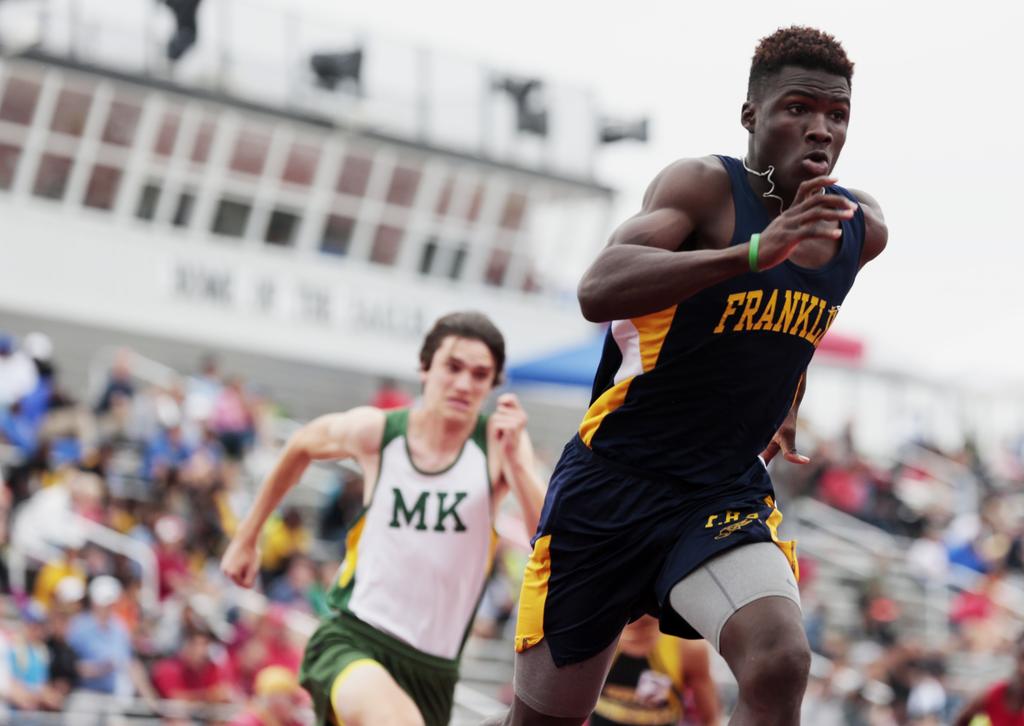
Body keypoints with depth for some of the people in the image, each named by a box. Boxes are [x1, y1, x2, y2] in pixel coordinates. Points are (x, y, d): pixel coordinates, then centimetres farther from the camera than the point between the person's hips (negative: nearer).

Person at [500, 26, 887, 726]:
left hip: (727, 496, 3)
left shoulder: (862, 228, 2)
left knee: (780, 665, -26)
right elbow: (598, 291, -35)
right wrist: (753, 252, -44)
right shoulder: (705, 186, -16)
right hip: (612, 483, -3)